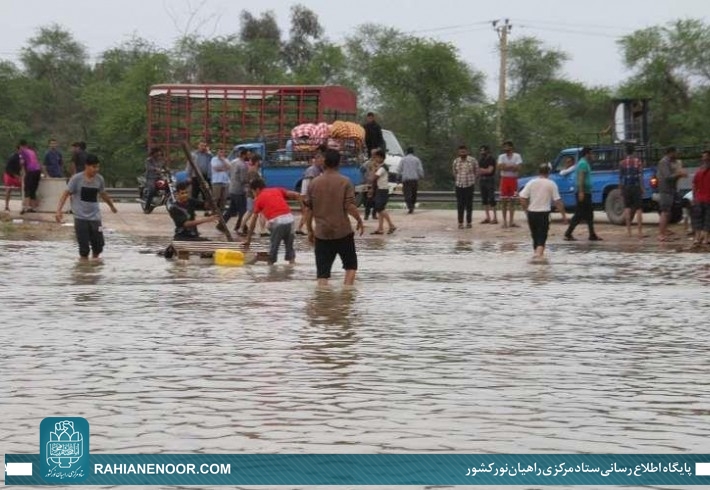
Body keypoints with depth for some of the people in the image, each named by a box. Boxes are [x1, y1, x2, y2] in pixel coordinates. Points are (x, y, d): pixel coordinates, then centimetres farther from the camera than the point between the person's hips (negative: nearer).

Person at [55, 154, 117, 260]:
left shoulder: (99, 179, 4)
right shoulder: (77, 179, -9)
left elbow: (103, 194, 23)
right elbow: (66, 194, -9)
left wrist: (112, 206, 37)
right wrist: (59, 210, -20)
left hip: (95, 217, 4)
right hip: (80, 218, -4)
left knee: (99, 245, 2)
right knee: (84, 249, -4)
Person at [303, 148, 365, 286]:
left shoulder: (314, 183, 3)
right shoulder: (345, 182, -6)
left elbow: (308, 210, 5)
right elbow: (350, 206, -13)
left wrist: (310, 230, 15)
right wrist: (359, 220, 3)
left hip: (321, 233, 2)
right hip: (343, 232, -2)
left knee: (322, 272, 3)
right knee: (351, 265, 15)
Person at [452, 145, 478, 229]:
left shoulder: (473, 161, -4)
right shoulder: (456, 162, 2)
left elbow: (476, 171, 8)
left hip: (469, 185, -2)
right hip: (459, 185, 2)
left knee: (469, 204, 2)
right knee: (460, 205, 0)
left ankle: (469, 222, 11)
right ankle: (460, 223, 4)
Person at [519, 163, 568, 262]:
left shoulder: (531, 183, 1)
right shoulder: (551, 184, -4)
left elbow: (522, 198, -3)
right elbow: (557, 201, -5)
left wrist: (526, 209, 11)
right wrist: (563, 214, 3)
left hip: (531, 212, 3)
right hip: (544, 213, -3)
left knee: (535, 234, 18)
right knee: (542, 235, -2)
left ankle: (536, 253, 28)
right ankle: (538, 253, -22)